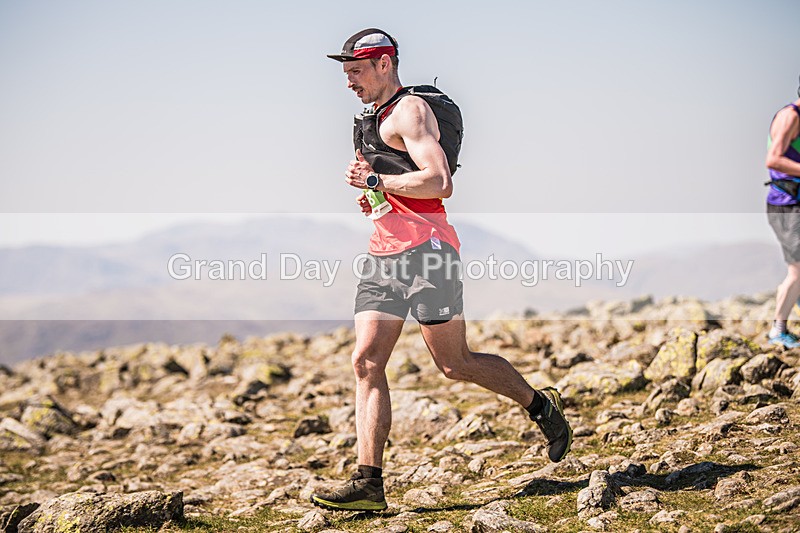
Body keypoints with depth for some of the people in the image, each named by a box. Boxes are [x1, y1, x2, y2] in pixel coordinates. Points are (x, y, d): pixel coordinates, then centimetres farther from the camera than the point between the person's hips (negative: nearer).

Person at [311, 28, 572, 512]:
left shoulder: (409, 111, -7)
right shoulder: (376, 119, 23)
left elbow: (438, 182, -20)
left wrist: (375, 180, -14)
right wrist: (373, 194, 16)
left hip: (424, 249, -9)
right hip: (384, 254, 9)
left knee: (455, 365, -3)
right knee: (366, 362, -4)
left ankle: (543, 406, 20)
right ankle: (369, 483, -6)